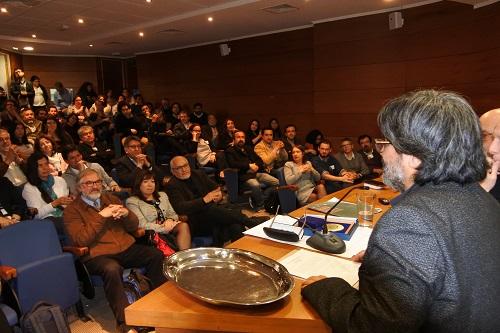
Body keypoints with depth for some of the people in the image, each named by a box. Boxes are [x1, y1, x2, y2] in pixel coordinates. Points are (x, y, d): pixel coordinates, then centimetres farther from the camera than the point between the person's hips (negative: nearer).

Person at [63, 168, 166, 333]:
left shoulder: (111, 199, 16)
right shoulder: (72, 210, 2)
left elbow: (134, 227, 15)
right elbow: (81, 240, -13)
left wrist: (126, 213, -8)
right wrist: (101, 216, -16)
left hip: (126, 248, 5)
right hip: (97, 255, -5)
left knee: (156, 255, -16)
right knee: (112, 269, -36)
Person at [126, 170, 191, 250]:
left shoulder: (162, 195, 21)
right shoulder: (132, 201, 1)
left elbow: (173, 214, 19)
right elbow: (142, 224, -10)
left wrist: (170, 220, -6)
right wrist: (165, 228, -15)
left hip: (168, 229, 6)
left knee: (183, 225, -28)